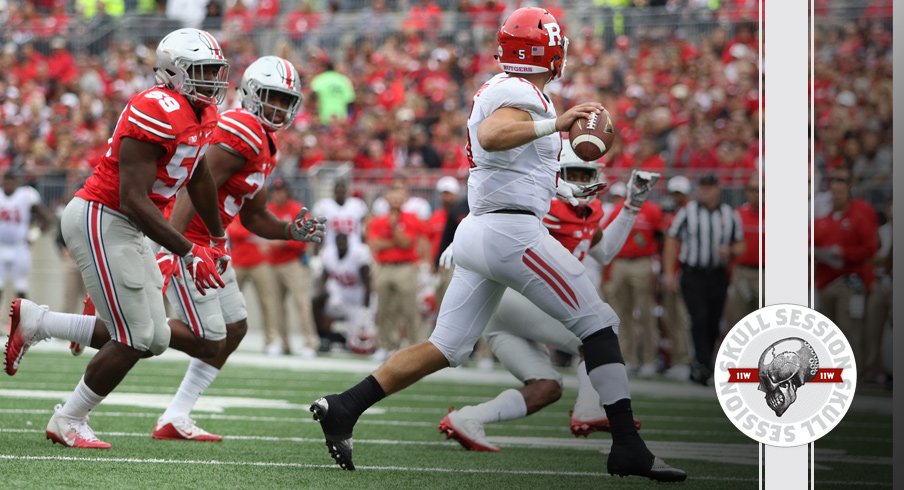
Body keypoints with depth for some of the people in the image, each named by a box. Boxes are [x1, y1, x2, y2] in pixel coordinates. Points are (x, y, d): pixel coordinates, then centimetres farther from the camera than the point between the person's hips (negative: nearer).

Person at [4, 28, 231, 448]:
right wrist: (188, 253, -26)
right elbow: (133, 199, -26)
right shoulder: (157, 112, -23)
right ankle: (68, 421, 11)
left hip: (125, 229, 10)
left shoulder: (203, 114, 7)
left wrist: (216, 237, 35)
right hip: (100, 220, -10)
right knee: (134, 339, -7)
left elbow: (198, 176, 25)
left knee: (153, 339, 9)